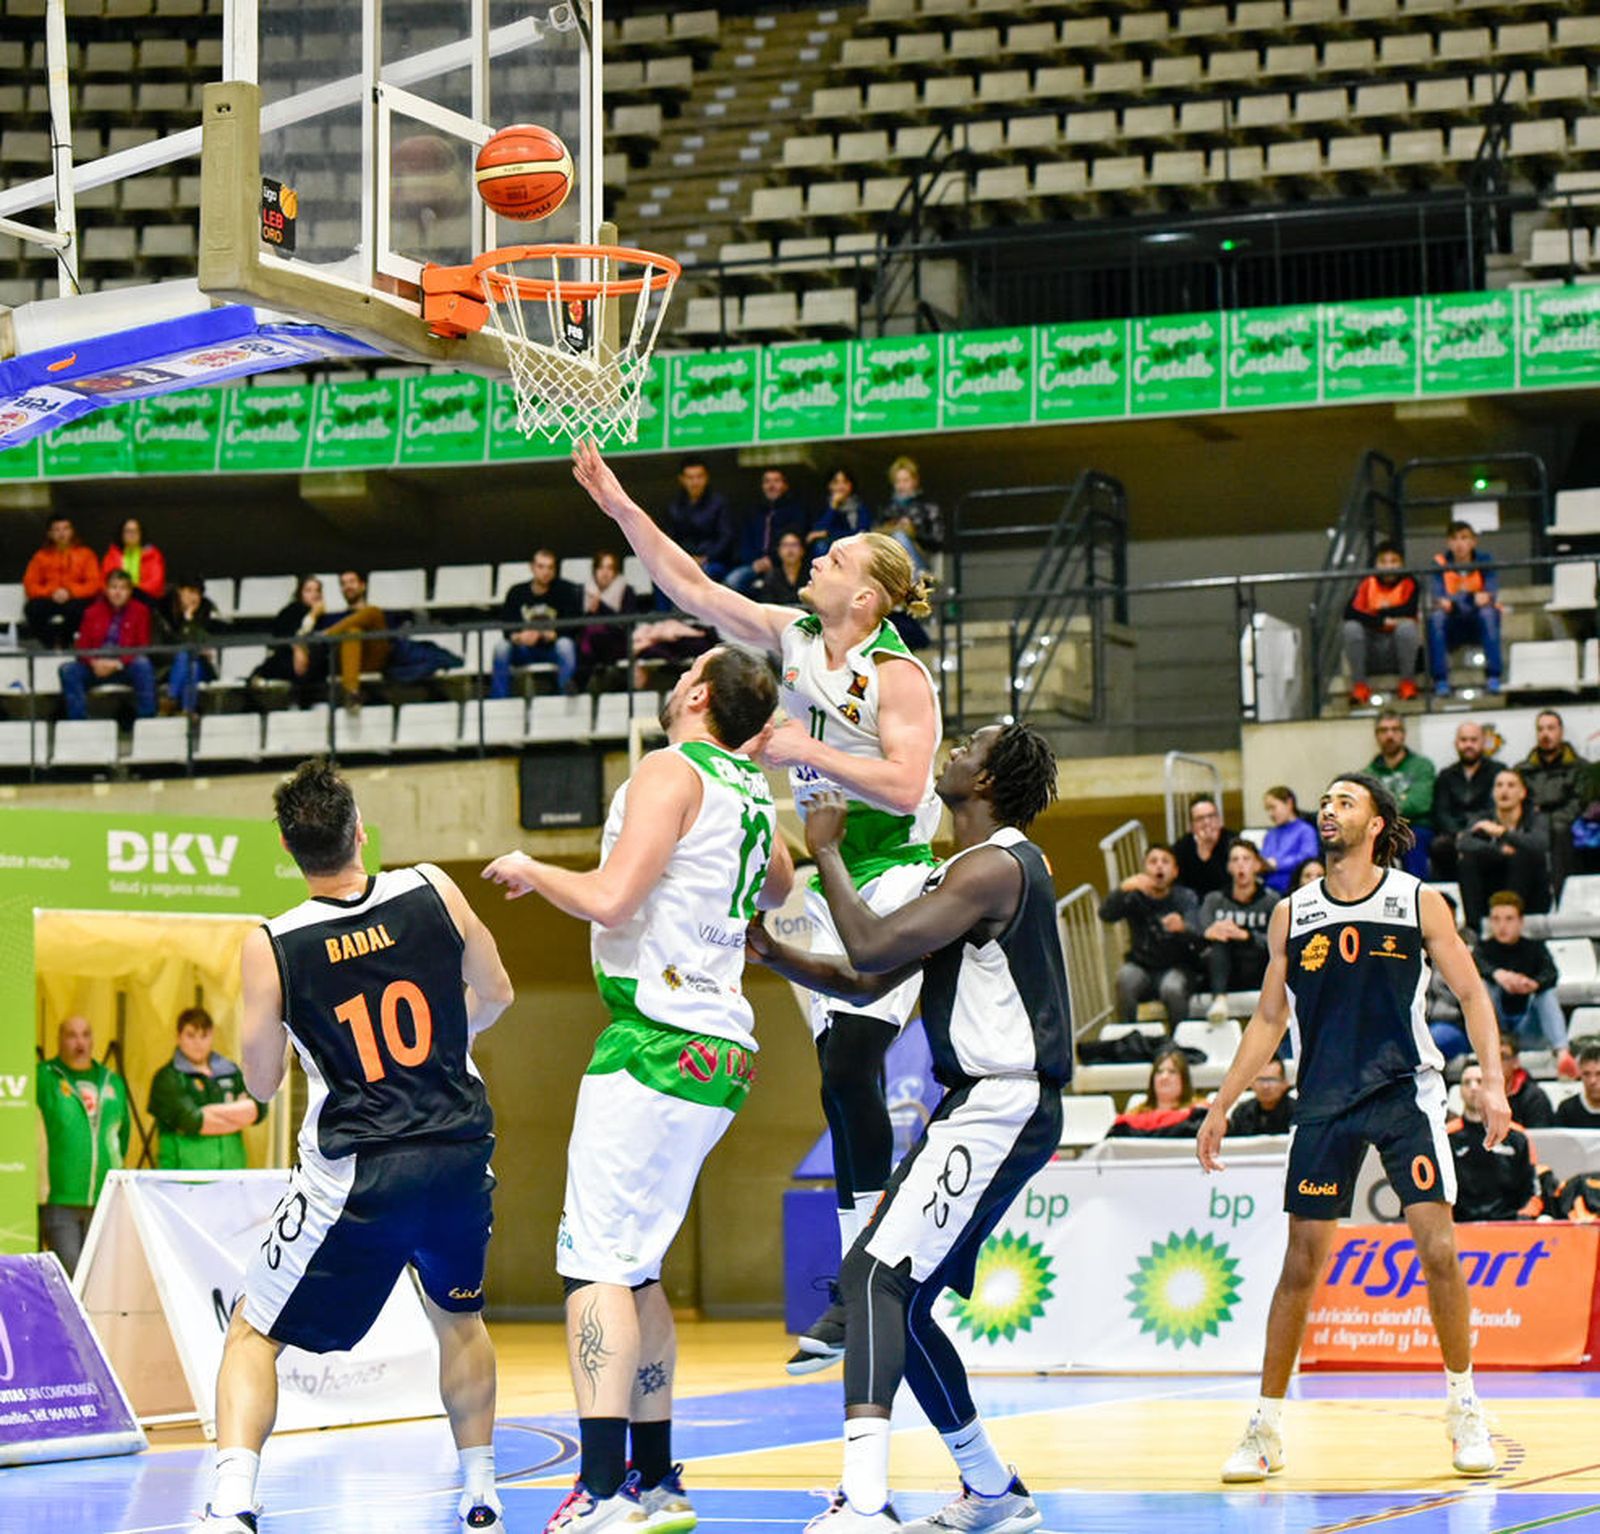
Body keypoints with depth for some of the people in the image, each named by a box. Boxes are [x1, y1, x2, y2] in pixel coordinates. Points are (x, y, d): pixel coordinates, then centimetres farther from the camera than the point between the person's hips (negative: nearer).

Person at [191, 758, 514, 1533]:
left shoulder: (271, 948, -10)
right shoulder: (432, 891, -4)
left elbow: (262, 1082, 0)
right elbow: (495, 995, 10)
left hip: (357, 1175, -3)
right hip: (460, 1152, 3)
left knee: (253, 1334, 8)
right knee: (458, 1317, 29)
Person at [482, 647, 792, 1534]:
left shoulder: (671, 772, -8)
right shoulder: (750, 790, 16)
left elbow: (611, 900, -20)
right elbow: (779, 890, 38)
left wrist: (531, 871, -1)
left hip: (659, 1041, -9)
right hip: (722, 1051, 9)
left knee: (596, 1261, -11)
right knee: (632, 1267, 16)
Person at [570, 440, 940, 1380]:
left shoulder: (898, 675, -12)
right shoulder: (793, 637, 7)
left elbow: (904, 783, -22)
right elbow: (691, 589, 11)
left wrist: (806, 749, -19)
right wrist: (619, 505, 6)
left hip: (893, 879, -7)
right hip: (828, 885, 7)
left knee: (849, 1073, -16)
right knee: (845, 1086, 4)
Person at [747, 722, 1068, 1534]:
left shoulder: (995, 866, -14)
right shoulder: (964, 872, 19)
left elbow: (872, 949, -22)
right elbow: (867, 981, 21)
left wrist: (826, 851, -9)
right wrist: (772, 952, 6)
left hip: (1000, 1107, -11)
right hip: (975, 1106, 11)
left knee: (876, 1275, -22)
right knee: (899, 1299, 14)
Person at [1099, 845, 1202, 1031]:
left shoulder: (1185, 897, -3)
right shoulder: (1135, 896, 0)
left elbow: (1197, 937, -20)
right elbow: (1106, 914, -20)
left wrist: (1182, 928, -46)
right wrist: (1123, 890, -39)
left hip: (1177, 967, -1)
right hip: (1141, 967, 1)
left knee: (1172, 988, -34)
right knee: (1125, 977, -32)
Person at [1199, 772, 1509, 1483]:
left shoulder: (1418, 902, 1)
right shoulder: (1292, 914, 8)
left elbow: (1471, 993, 2)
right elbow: (1270, 1018, 14)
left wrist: (1493, 1082, -10)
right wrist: (1220, 1107, 11)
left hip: (1405, 1091, -2)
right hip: (1324, 1103, 2)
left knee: (1438, 1249, -9)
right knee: (1302, 1263, 1)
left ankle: (1464, 1411, 8)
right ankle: (1266, 1429, 8)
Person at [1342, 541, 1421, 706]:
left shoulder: (1408, 584, 0)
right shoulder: (1367, 585, 3)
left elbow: (1410, 610, -20)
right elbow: (1350, 612, -12)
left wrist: (1382, 611, -8)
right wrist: (1382, 621, -21)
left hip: (1399, 648, -1)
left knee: (1407, 626, -30)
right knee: (1351, 628, -24)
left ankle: (1407, 683, -16)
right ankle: (1359, 685, -19)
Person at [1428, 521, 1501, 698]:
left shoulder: (1485, 560, -4)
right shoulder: (1440, 563, -4)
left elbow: (1492, 593, -17)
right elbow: (1438, 595, -15)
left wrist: (1485, 597, -41)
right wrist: (1442, 601, -40)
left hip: (1479, 624, 0)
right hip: (1452, 626, 0)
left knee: (1488, 612, -31)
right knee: (1435, 616, -29)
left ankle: (1493, 677, -28)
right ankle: (1440, 681, -26)